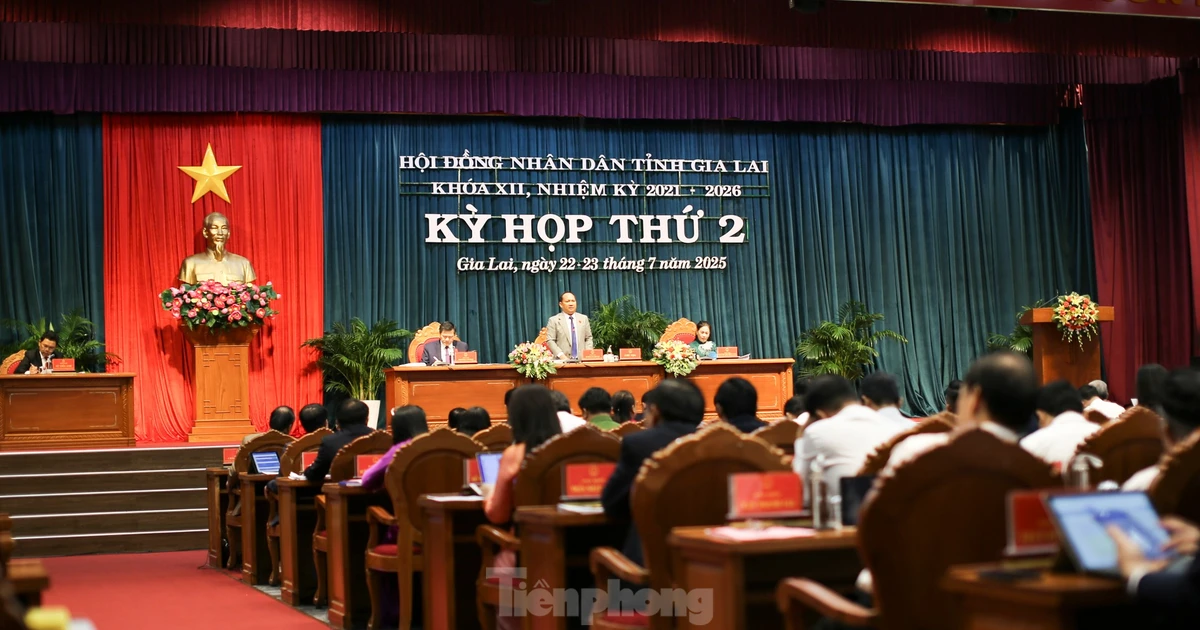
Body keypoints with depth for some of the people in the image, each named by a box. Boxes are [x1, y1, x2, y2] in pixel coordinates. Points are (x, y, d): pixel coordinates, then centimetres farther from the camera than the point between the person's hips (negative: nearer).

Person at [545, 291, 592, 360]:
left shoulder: (583, 318, 16)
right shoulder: (554, 320, 4)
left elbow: (588, 338, 16)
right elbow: (550, 341, -1)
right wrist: (561, 355, -13)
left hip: (582, 360, 3)